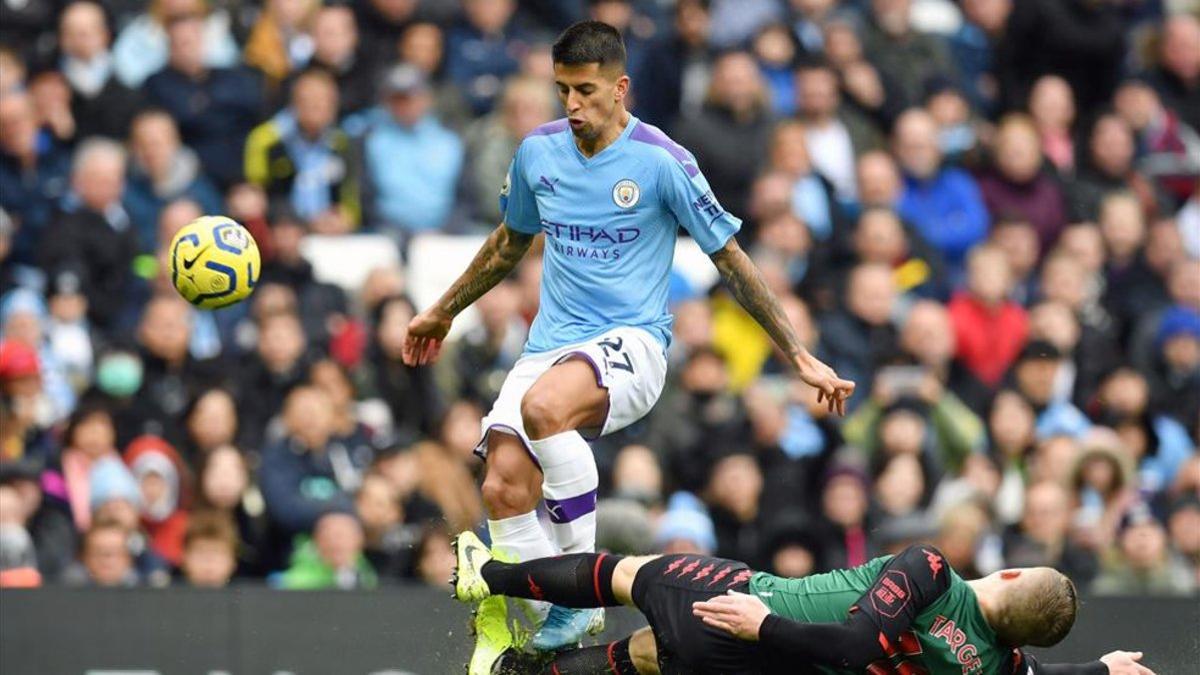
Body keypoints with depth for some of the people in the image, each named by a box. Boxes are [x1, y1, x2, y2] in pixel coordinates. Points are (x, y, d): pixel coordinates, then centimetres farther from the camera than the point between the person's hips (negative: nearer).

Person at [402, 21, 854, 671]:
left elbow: (730, 259, -1)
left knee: (544, 405, -37)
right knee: (503, 490, -16)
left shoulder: (661, 161, -8)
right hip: (551, 344, 5)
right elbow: (512, 240, 27)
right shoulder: (538, 151, 7)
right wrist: (443, 311, 36)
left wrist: (800, 357, -2)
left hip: (630, 343, -5)